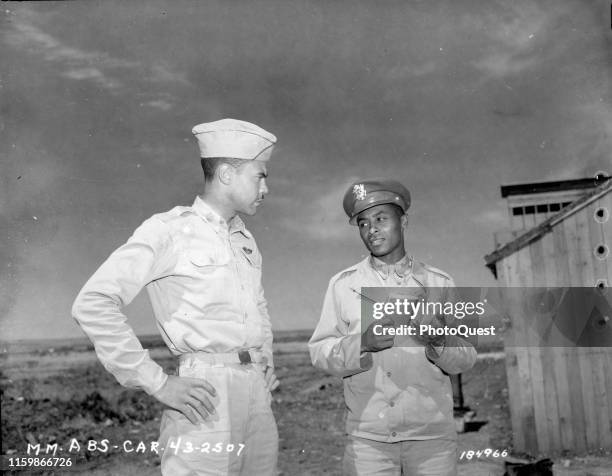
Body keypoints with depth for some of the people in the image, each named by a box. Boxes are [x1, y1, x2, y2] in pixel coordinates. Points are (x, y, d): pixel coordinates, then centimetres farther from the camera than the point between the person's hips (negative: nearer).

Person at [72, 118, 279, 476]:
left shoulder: (246, 239, 17)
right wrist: (158, 383, -14)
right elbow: (93, 304, -13)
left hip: (258, 396, 7)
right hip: (207, 397, -7)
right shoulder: (170, 231, -6)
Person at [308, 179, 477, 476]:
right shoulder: (343, 284, 4)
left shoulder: (439, 283, 5)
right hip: (368, 437, 0)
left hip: (432, 434, 1)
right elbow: (319, 354, -1)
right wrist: (362, 343, -18)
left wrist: (440, 340, -16)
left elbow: (466, 359, 4)